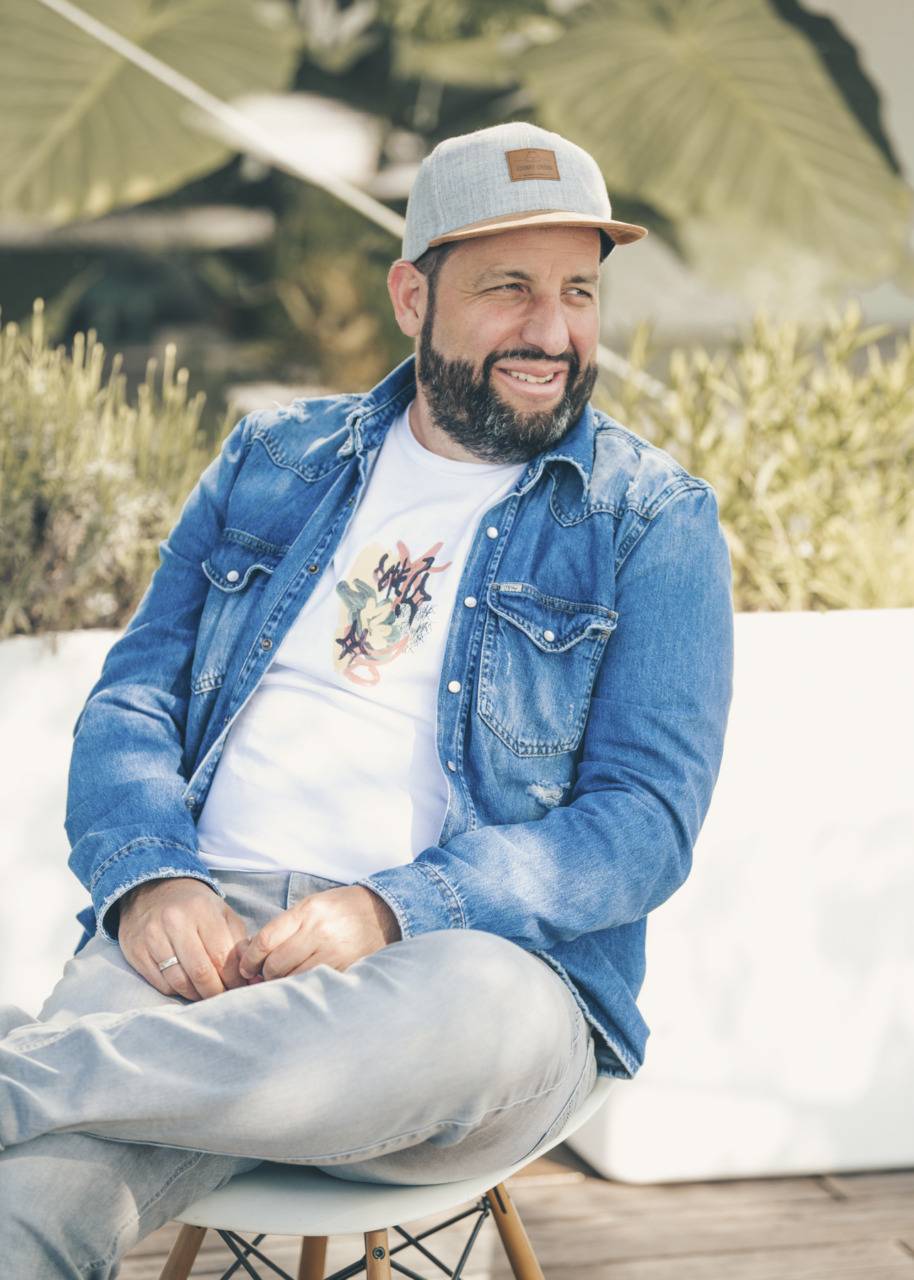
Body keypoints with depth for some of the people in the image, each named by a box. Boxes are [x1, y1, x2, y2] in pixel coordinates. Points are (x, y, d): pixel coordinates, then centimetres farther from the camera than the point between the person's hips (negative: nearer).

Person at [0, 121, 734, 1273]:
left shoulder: (654, 521, 9)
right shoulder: (273, 462, 19)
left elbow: (648, 819, -2)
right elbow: (133, 697, 15)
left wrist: (389, 912, -17)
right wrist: (149, 875, -9)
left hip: (467, 958, 0)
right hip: (200, 932, 1)